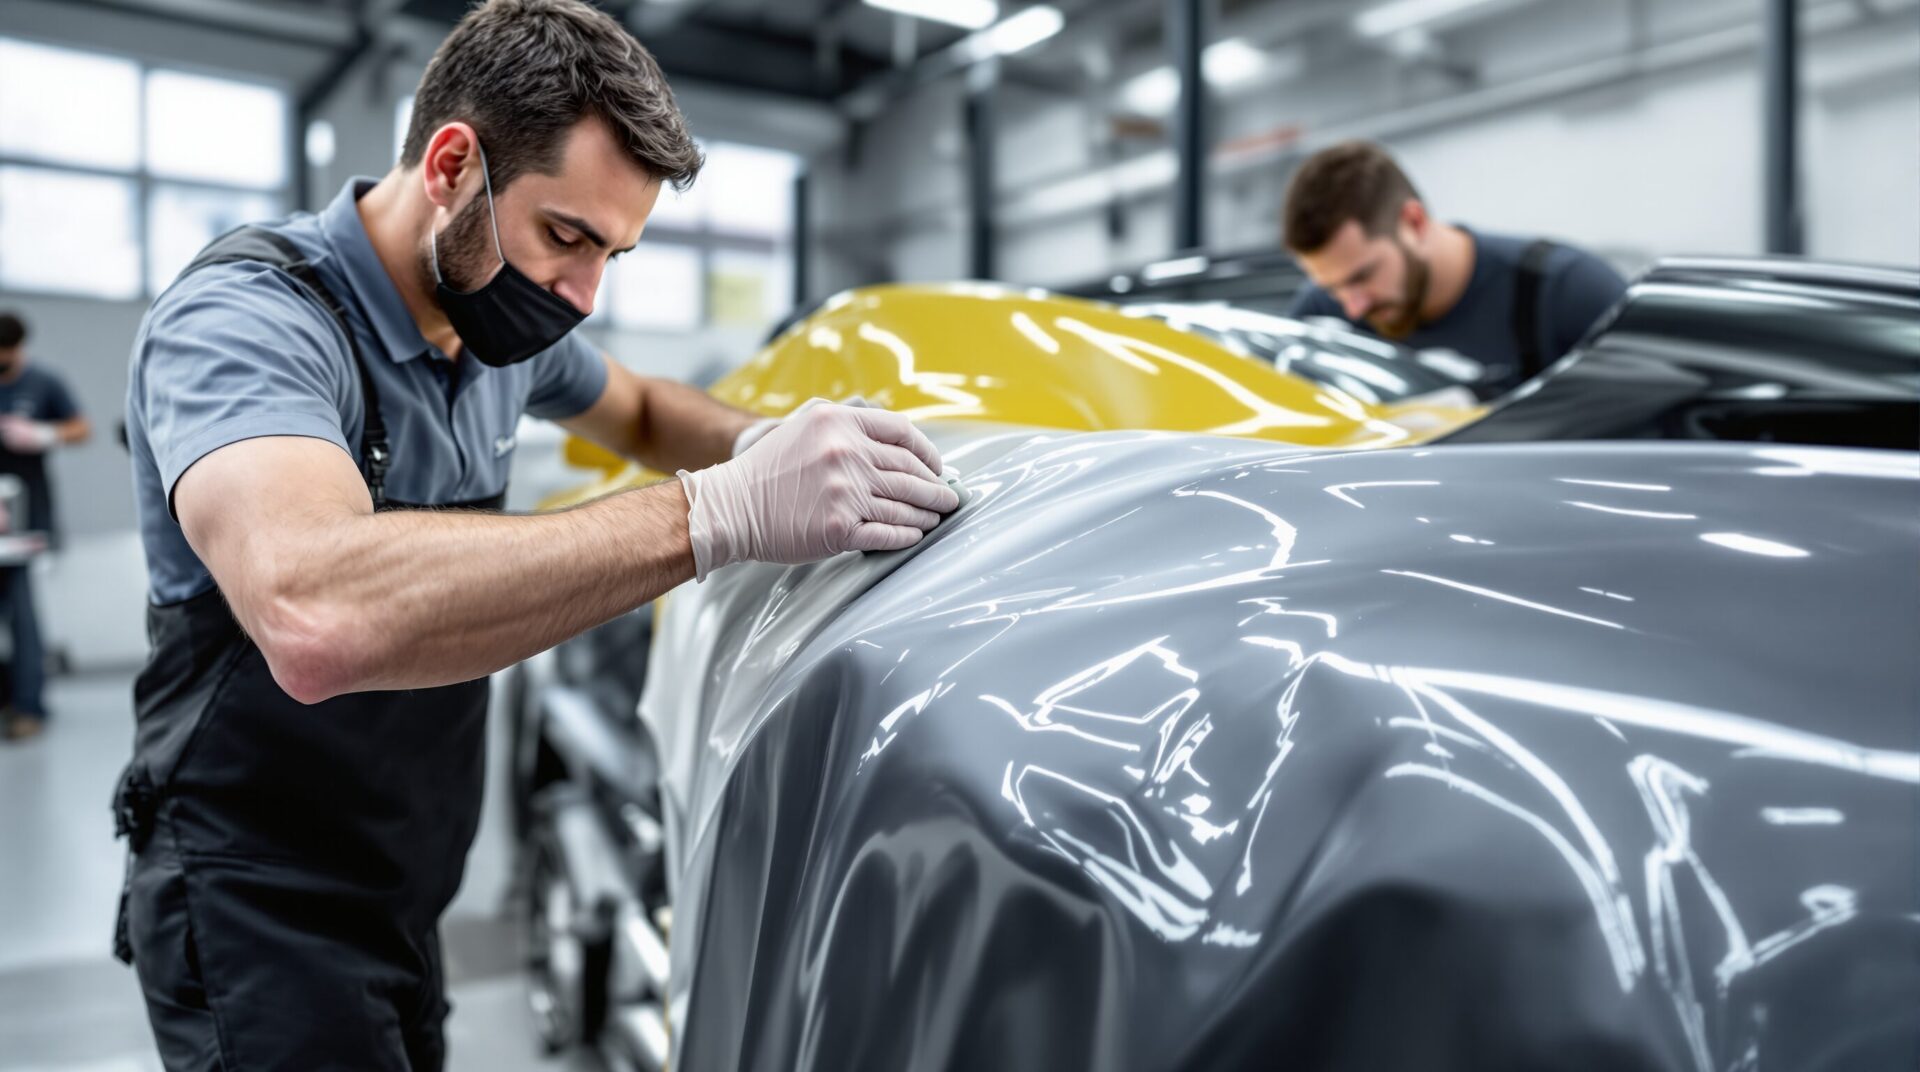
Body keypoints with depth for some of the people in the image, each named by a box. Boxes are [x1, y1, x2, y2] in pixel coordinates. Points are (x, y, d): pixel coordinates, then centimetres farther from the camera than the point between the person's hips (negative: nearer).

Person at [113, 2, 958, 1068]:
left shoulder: (504, 321, -1)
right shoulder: (243, 317, -25)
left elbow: (642, 413, 19)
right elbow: (316, 618, -45)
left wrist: (765, 447, -5)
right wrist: (718, 512, -44)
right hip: (257, 915, -7)